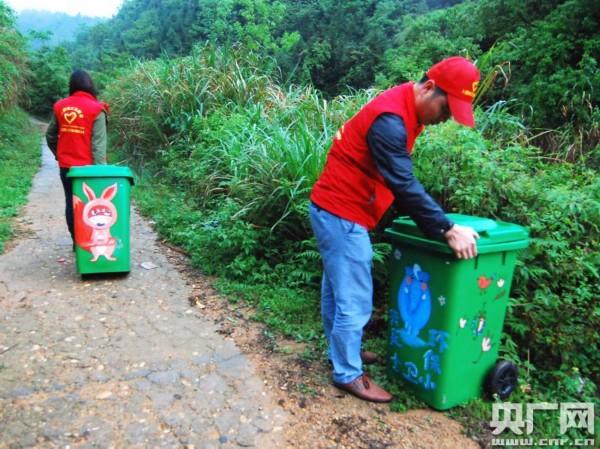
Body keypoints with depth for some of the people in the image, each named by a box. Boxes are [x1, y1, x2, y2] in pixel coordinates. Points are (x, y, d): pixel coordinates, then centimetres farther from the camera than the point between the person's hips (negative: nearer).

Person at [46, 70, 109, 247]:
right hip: (87, 166, -4)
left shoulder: (60, 107, 5)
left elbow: (50, 135, 11)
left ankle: (76, 241, 16)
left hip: (65, 166, 4)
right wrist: (100, 167, -14)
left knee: (71, 203, 10)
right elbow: (98, 143, -15)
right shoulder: (96, 109, -9)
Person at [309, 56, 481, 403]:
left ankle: (342, 350, 37)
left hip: (338, 211, 10)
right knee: (355, 298, -2)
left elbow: (403, 179, 13)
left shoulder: (408, 109, 8)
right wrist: (447, 230, -23)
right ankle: (349, 374, 15)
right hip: (342, 214, -10)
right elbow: (404, 185, -26)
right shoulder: (390, 120, -24)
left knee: (338, 288, 21)